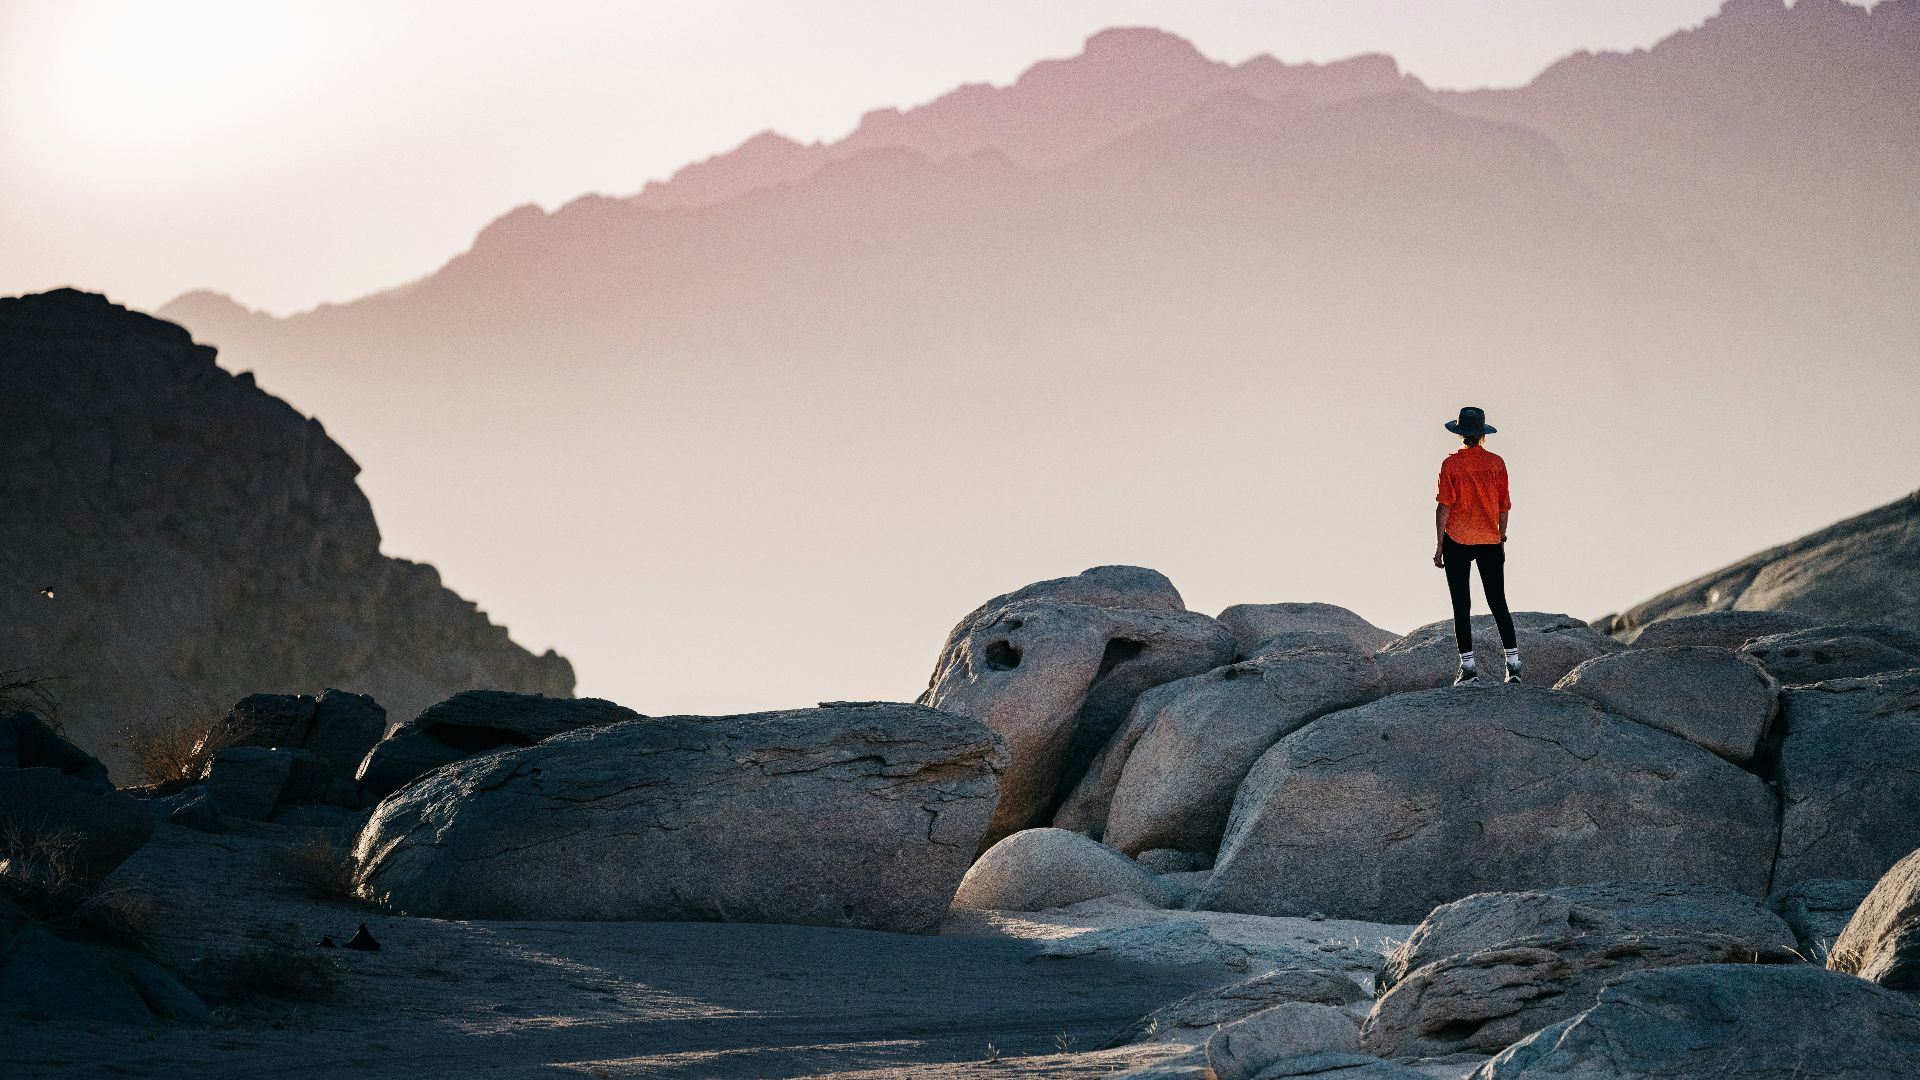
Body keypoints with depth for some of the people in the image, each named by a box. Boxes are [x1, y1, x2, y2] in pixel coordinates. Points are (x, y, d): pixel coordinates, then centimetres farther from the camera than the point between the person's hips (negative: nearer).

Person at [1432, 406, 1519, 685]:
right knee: (1498, 603, 8)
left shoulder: (1452, 463, -7)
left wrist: (1439, 546, -3)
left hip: (1457, 541, -3)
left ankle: (1468, 666, 0)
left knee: (1461, 605, 2)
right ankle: (1513, 664, 4)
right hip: (1490, 542, 3)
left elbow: (1444, 506, -8)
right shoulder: (1496, 463, 2)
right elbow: (1503, 507, 7)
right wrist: (1501, 540, 18)